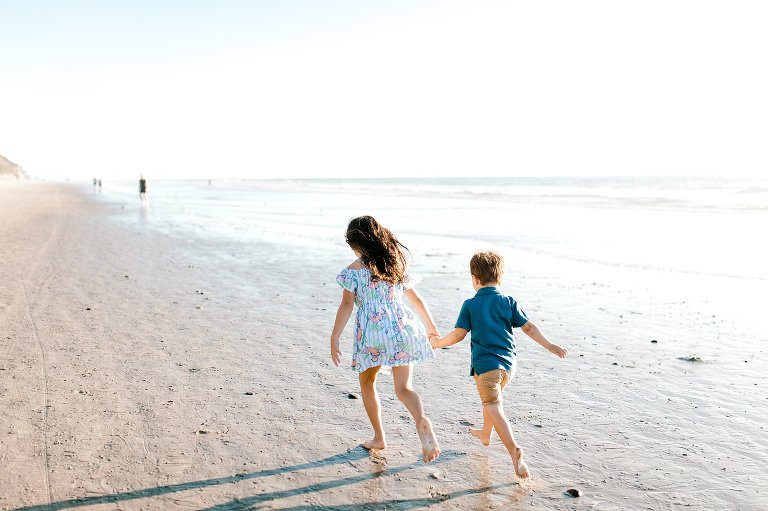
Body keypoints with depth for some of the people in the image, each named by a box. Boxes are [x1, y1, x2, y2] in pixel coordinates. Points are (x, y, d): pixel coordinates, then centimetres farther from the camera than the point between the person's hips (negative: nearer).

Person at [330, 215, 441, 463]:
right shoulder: (395, 263, 13)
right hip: (402, 330, 4)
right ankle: (421, 420, -30)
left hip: (371, 332, -3)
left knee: (367, 384, 19)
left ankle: (379, 437, 24)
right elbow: (416, 298, 19)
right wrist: (430, 325, 30)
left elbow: (347, 305, -11)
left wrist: (334, 339, -7)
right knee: (403, 388, 1)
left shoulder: (355, 269, -3)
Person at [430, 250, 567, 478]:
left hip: (485, 363, -5)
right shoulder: (508, 302, 4)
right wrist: (550, 346, 8)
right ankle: (485, 433, 47)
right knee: (492, 399, 27)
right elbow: (529, 327, 2)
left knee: (494, 408, -8)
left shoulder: (470, 305, -4)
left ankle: (514, 450, -24)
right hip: (508, 363, 5)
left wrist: (437, 343, 8)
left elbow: (458, 334, -7)